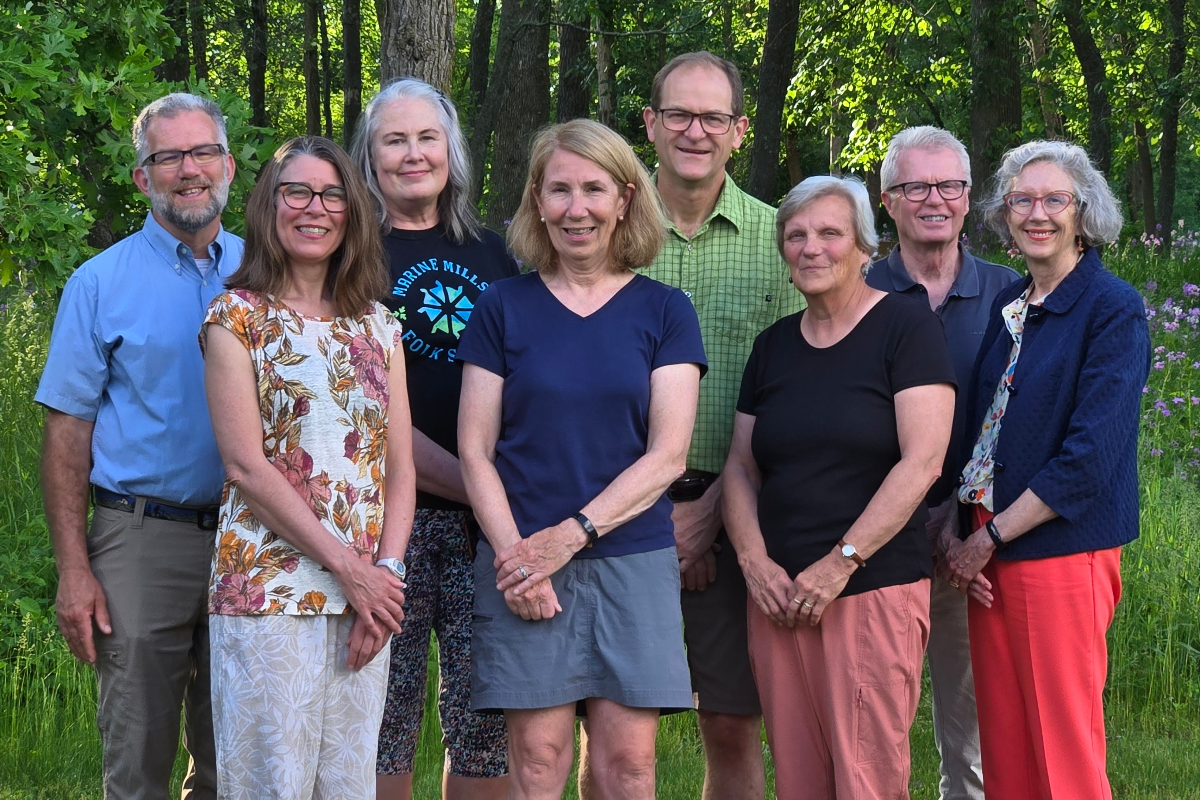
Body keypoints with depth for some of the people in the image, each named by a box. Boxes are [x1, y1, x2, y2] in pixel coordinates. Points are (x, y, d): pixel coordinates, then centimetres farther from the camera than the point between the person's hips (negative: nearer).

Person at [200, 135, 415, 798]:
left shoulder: (377, 324, 14)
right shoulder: (237, 317, -1)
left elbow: (399, 464, 10)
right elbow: (245, 464, -9)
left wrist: (388, 571, -6)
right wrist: (348, 568, -12)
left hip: (366, 592, 5)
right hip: (268, 587, -4)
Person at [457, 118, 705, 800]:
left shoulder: (664, 311, 6)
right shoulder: (504, 306, 7)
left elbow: (667, 455, -1)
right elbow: (475, 450, 4)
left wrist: (571, 535, -12)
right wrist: (512, 553, -11)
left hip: (633, 559, 0)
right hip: (522, 562, 0)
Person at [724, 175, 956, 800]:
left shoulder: (906, 327, -2)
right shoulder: (773, 345, 16)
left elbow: (922, 462, -10)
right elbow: (741, 467, 16)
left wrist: (839, 564, -14)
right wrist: (754, 561, -3)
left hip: (876, 591, -5)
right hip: (780, 599, 5)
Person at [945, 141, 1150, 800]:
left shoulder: (1113, 310, -8)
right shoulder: (1006, 307, 13)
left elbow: (1090, 454, -15)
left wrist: (993, 536, -13)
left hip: (1064, 556, -7)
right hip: (990, 555, 7)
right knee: (1003, 745, 8)